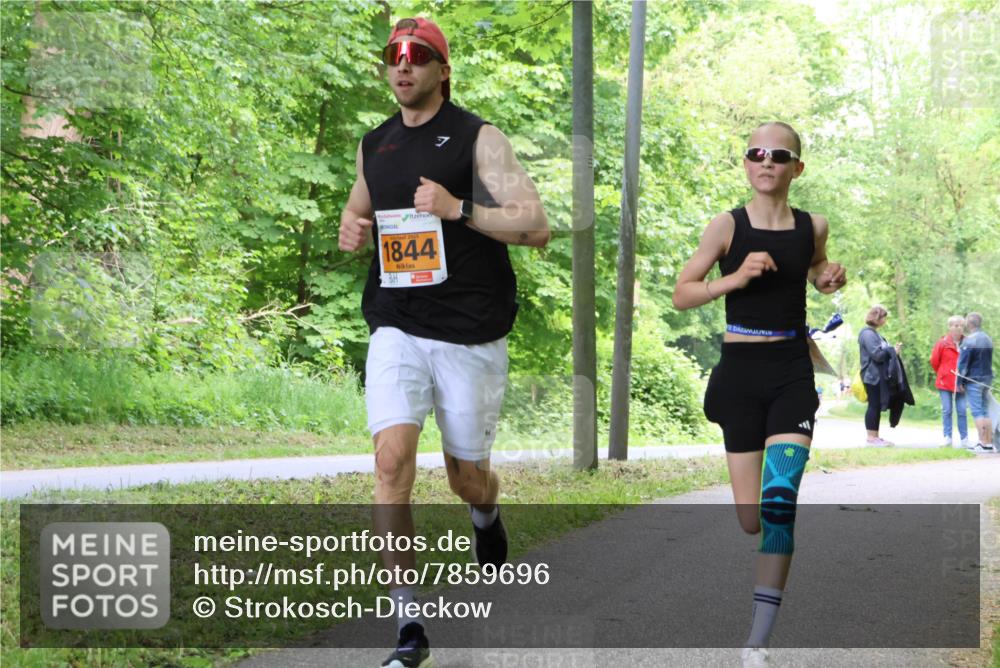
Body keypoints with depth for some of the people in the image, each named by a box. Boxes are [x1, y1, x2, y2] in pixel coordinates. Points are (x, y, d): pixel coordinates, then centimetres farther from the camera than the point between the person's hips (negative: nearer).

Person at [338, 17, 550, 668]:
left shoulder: (479, 138, -4)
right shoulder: (374, 145, 11)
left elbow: (536, 227, -11)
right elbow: (357, 211, 29)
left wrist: (459, 209, -22)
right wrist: (352, 232, 5)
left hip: (471, 332, -3)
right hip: (396, 328, 3)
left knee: (468, 476, 10)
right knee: (392, 460, -16)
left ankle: (487, 516, 51)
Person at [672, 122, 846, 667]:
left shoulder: (813, 226, 3)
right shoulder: (727, 226, -5)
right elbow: (680, 295, -3)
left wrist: (829, 278, 2)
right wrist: (736, 278, -18)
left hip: (793, 374, 1)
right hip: (740, 372, -1)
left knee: (780, 502, -17)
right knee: (752, 520, 3)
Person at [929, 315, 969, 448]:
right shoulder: (943, 343, -4)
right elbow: (934, 361, 5)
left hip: (961, 384, 1)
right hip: (945, 383, -1)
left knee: (961, 411, 2)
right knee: (946, 411, 2)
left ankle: (964, 439, 6)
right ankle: (947, 438, 5)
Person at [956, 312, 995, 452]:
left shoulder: (969, 340, -13)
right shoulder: (988, 339, 11)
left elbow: (963, 363, -13)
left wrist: (959, 382, -8)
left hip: (973, 379, -7)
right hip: (987, 378, 7)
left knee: (977, 411, -6)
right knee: (985, 411, 10)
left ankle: (984, 444, -12)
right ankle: (990, 443, 7)